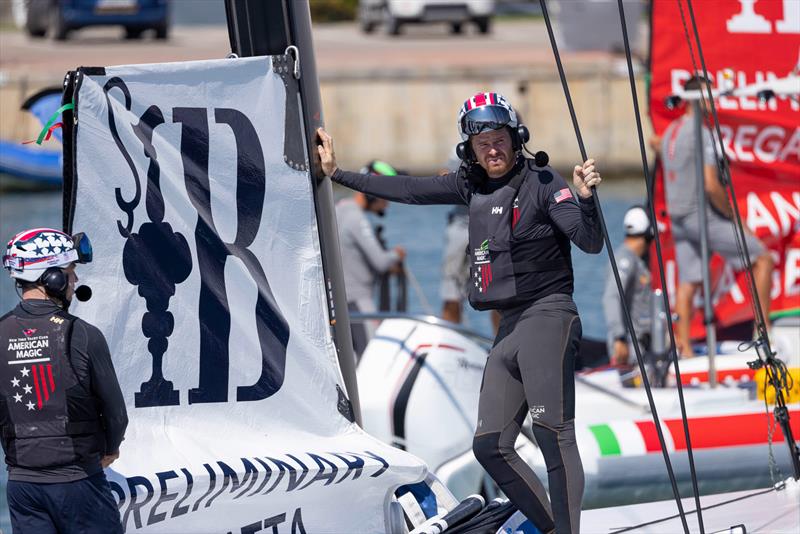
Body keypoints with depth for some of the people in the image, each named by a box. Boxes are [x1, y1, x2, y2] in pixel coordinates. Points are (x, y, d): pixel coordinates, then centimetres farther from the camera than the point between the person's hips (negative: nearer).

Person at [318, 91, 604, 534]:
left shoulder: (542, 183, -6)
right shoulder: (472, 187, 13)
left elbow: (590, 243, -15)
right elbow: (408, 190, 22)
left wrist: (584, 199, -35)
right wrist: (336, 173, 27)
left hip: (547, 316, -8)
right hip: (508, 329, 8)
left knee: (552, 431, -21)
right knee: (490, 447, 2)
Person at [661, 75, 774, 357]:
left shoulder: (670, 132, 14)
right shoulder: (702, 134, -15)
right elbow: (711, 186, -22)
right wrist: (734, 217, -10)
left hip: (677, 218, 9)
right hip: (702, 215, -9)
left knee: (688, 283, 8)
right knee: (763, 259, -1)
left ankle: (683, 349, 3)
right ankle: (763, 328, -3)